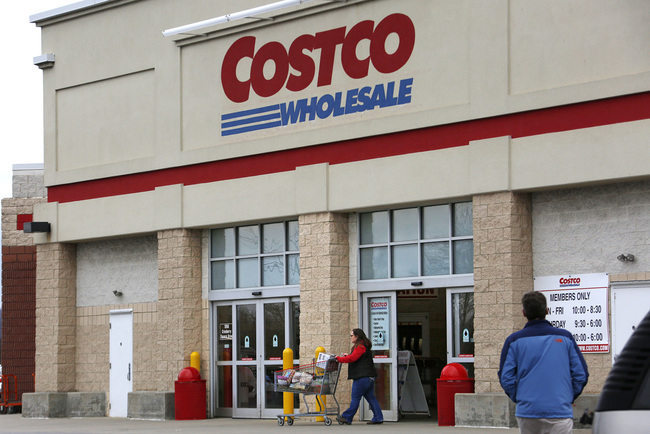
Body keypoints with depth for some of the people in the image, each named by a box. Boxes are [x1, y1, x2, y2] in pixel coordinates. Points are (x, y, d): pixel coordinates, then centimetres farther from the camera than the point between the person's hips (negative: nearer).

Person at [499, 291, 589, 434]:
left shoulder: (514, 340, 3)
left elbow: (506, 378, 0)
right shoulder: (565, 337, 3)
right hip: (559, 411, -1)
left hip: (527, 412, 1)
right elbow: (581, 374, 3)